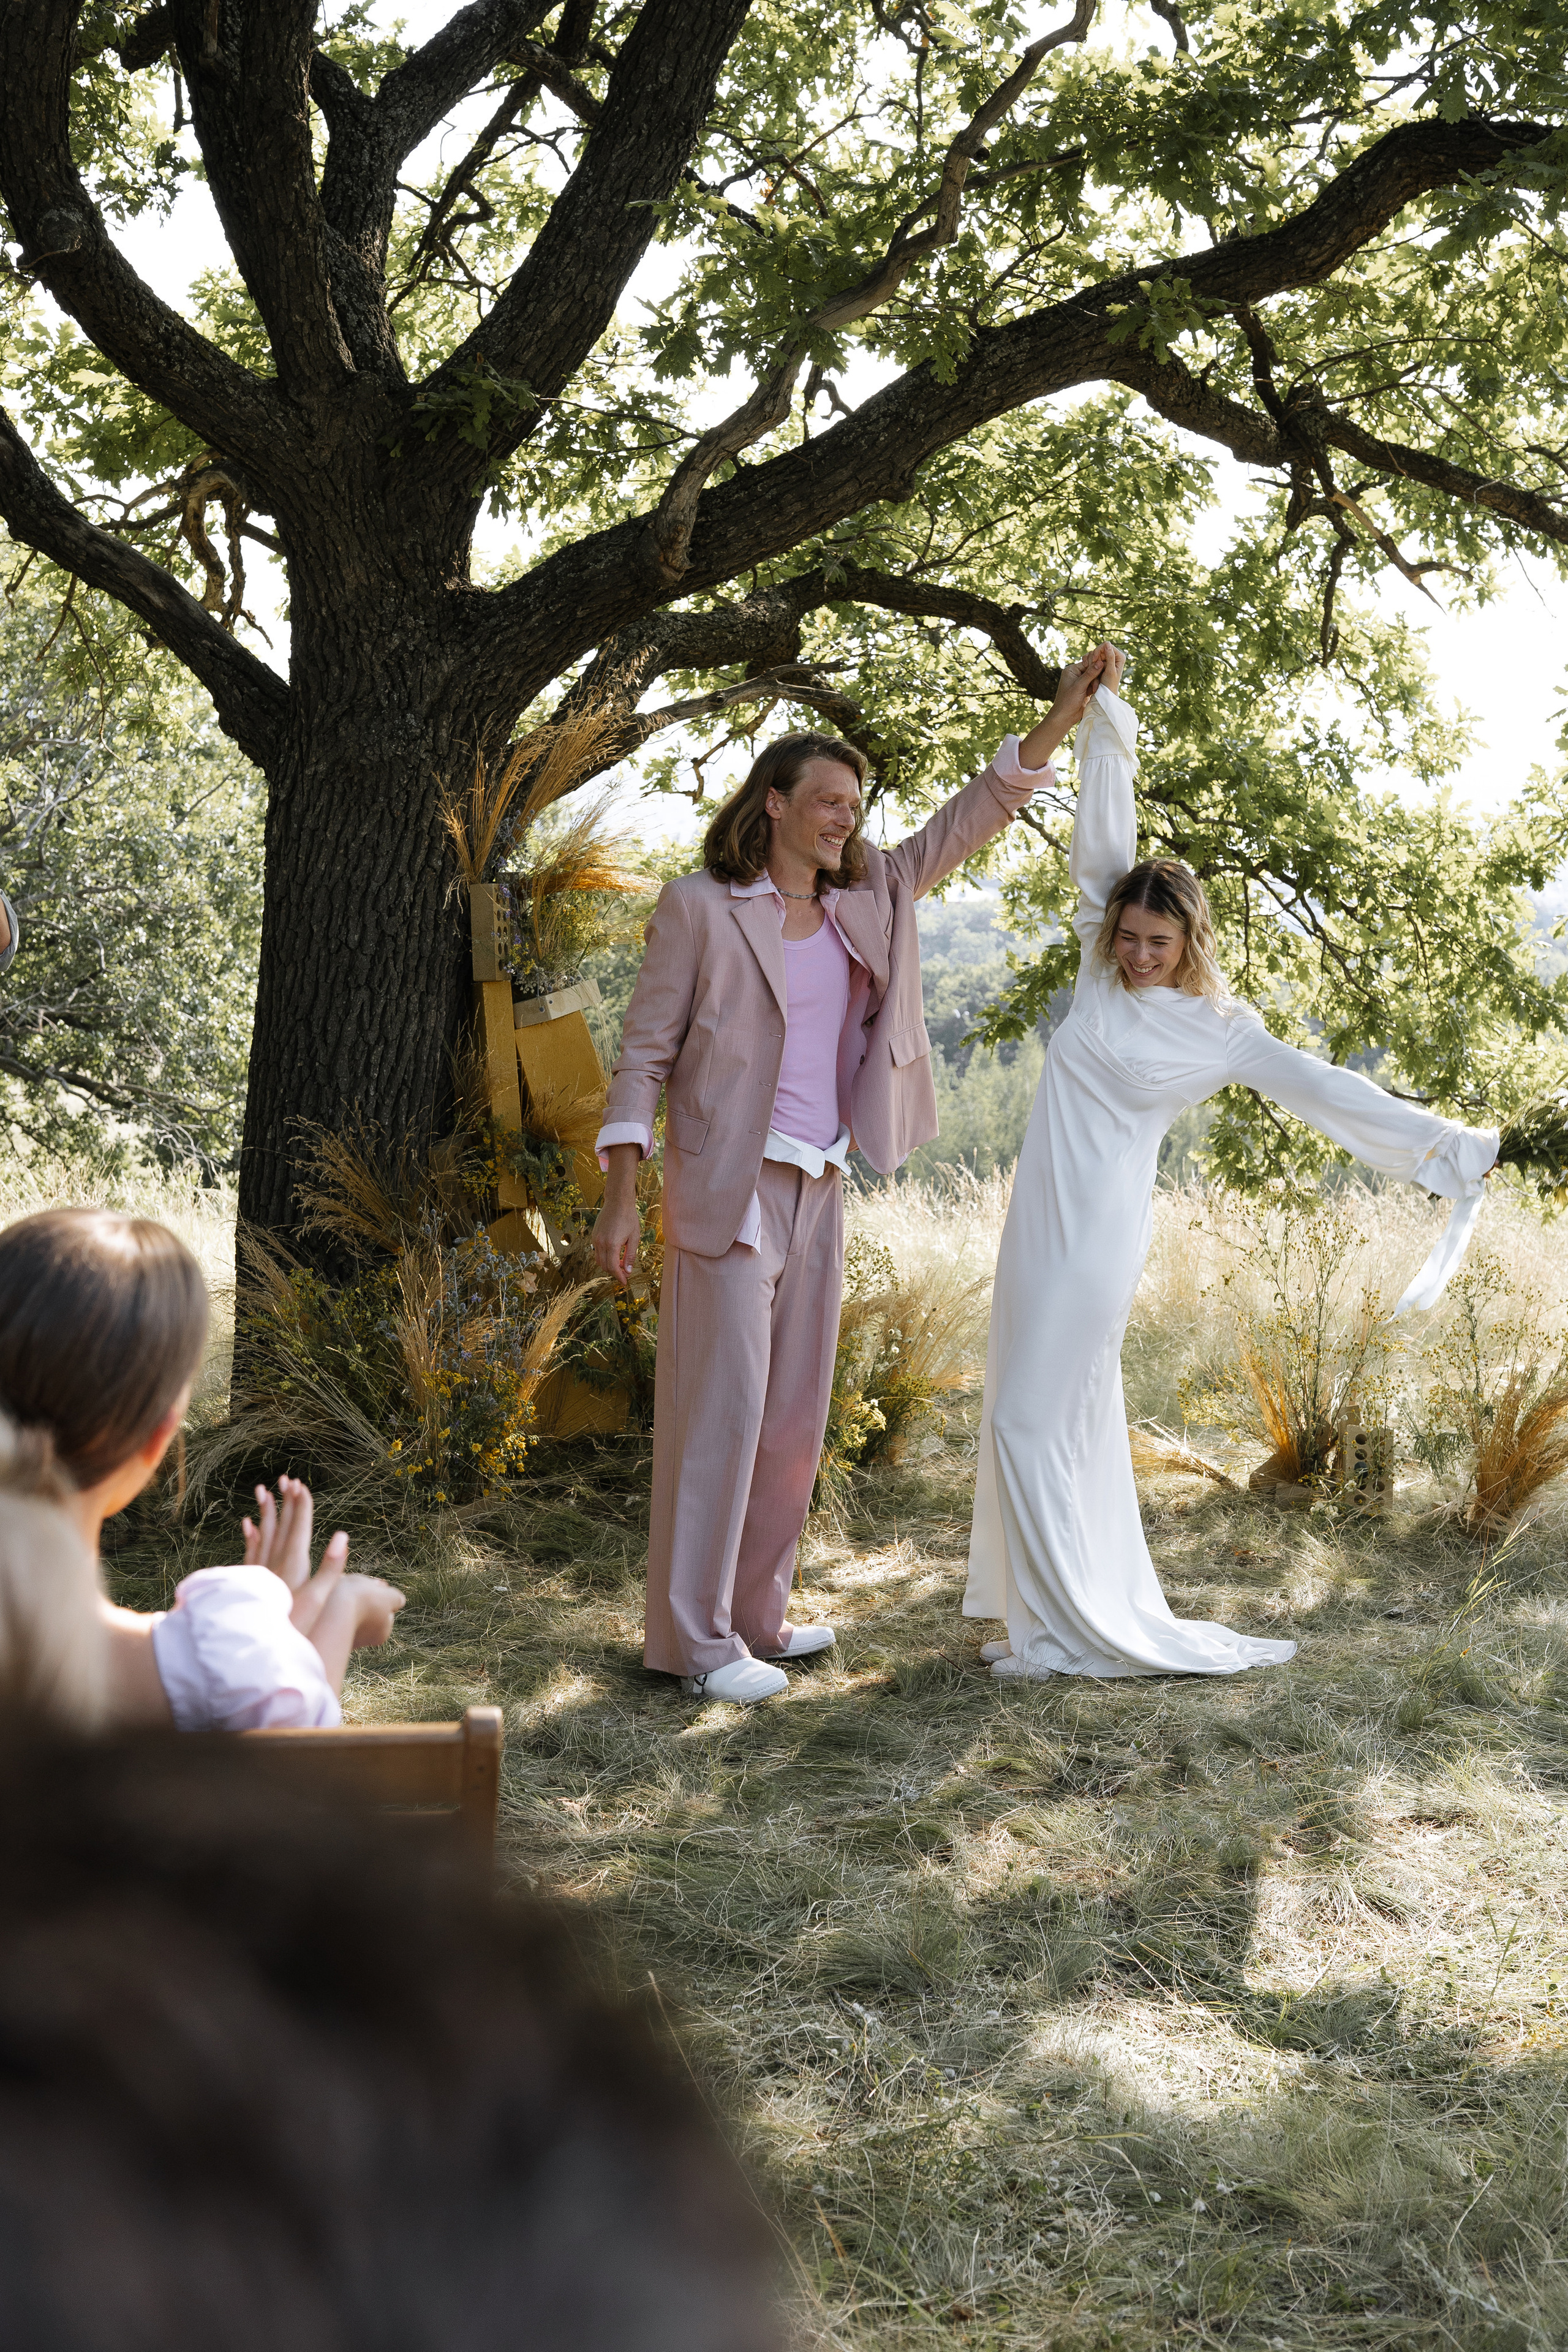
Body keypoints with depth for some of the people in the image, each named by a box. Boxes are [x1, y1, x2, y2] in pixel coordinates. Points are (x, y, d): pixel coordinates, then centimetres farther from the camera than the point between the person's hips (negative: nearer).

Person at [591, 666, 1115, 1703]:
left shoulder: (865, 902, 12)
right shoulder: (699, 908, -5)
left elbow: (961, 829, 18)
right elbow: (645, 1054, -5)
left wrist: (1059, 721, 12)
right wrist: (622, 1197, -12)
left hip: (819, 1190, 7)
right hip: (729, 1188, -7)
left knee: (796, 1413, 10)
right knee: (722, 1406, -6)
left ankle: (757, 1613, 21)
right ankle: (696, 1636, 1)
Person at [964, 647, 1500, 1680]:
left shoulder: (1217, 1029, -5)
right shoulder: (1105, 975, 7)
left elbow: (1318, 1087, -4)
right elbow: (1102, 843, 7)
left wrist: (1441, 1141, -7)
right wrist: (1104, 715, 6)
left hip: (1099, 1228, -6)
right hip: (1042, 1215, 6)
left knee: (1037, 1417, -7)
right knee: (1066, 1417, 12)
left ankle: (1072, 1629, 2)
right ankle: (1057, 1608, 21)